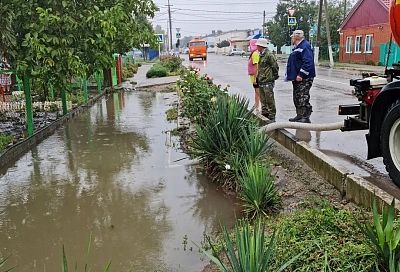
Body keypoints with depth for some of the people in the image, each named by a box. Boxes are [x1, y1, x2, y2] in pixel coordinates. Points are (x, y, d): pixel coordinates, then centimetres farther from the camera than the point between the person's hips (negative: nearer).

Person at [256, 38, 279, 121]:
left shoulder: (269, 55, -13)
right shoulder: (261, 55, 15)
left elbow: (275, 66, -11)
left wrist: (274, 76, -4)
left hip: (268, 81, -9)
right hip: (261, 81, 9)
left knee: (269, 99, -5)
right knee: (263, 99, 15)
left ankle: (272, 115, 2)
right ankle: (264, 113, 25)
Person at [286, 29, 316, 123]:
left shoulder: (305, 46, -15)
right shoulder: (297, 47, 19)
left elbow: (308, 62, -24)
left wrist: (301, 75, -26)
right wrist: (290, 75, 20)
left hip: (304, 78, -11)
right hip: (297, 78, 11)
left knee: (303, 98, -10)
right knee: (297, 98, 15)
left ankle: (306, 117, -6)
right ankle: (300, 115, 25)